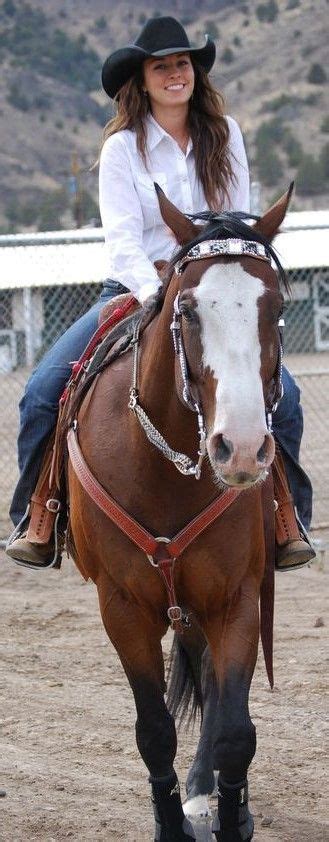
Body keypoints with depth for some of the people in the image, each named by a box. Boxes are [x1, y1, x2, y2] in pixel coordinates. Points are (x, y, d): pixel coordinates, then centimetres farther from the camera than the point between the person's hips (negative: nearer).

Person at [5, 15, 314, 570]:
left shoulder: (224, 134, 4)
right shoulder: (123, 147, -3)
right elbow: (122, 237, -12)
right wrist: (156, 292, -28)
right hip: (135, 292, -1)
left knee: (283, 396, -20)